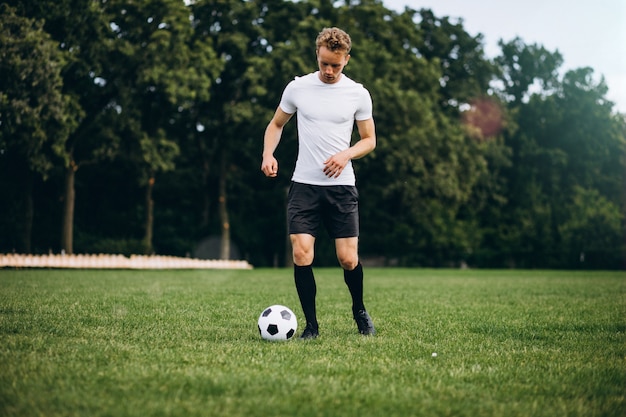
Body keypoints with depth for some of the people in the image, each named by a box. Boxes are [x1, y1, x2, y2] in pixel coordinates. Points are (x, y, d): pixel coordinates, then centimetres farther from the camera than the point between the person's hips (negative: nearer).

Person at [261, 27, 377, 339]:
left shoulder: (358, 94, 2)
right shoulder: (297, 87, 3)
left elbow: (369, 140, 9)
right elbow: (276, 124, 16)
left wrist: (346, 155, -11)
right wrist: (268, 154, -3)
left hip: (341, 186, 0)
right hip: (304, 185, 0)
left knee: (348, 259, -2)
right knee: (301, 255, -11)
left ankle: (359, 311, 27)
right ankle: (311, 324, 5)